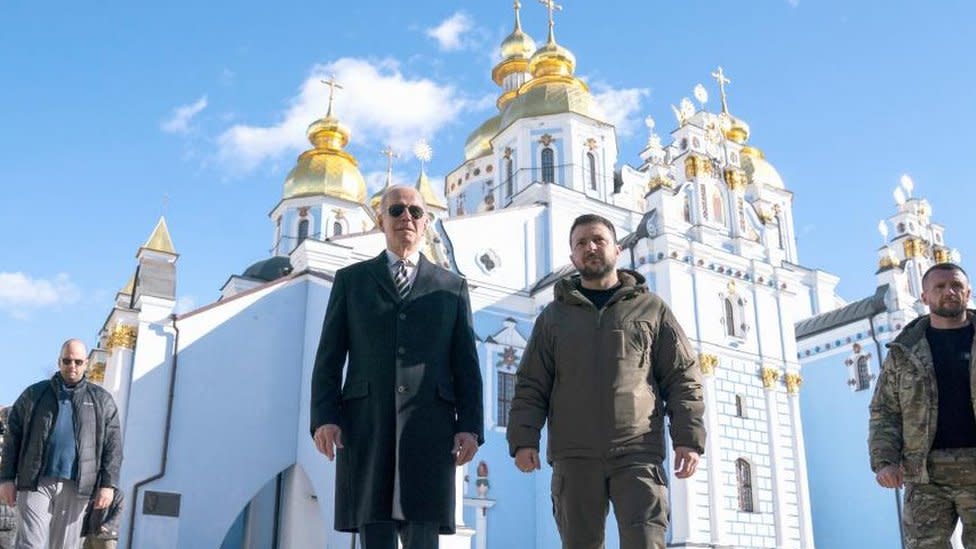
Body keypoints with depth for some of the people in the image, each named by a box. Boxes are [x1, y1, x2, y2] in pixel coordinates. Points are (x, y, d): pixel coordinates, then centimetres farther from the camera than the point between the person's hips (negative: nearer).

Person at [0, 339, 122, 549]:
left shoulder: (101, 400, 9)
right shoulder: (34, 394, 10)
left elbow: (112, 446, 5)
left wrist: (108, 484, -4)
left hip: (74, 486, 1)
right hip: (35, 482, -1)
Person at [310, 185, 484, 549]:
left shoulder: (452, 287, 17)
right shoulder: (351, 280, 16)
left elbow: (466, 365, 11)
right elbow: (329, 357, 9)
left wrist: (470, 426, -1)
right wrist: (323, 417, -5)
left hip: (429, 427, 0)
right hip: (366, 426, 0)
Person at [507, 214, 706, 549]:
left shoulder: (651, 309, 13)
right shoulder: (554, 317, 16)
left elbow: (682, 378, 9)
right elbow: (531, 386, 12)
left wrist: (689, 438, -2)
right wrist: (524, 439, -3)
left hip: (638, 453, -1)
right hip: (574, 458, 2)